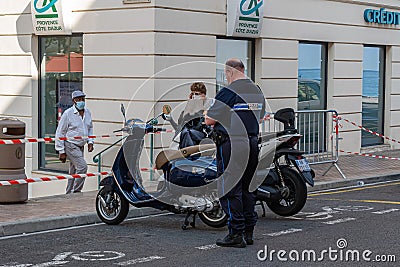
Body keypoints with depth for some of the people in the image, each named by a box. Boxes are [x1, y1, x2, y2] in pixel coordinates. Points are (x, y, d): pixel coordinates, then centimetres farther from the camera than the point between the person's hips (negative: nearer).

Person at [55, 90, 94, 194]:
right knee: (82, 166, -18)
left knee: (74, 172, 10)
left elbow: (90, 128, 25)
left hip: (80, 146, 7)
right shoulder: (68, 114, -11)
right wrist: (61, 151, -10)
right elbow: (60, 133, -8)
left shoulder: (87, 112, 8)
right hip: (70, 145, -7)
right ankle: (76, 191, -9)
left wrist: (90, 142, 9)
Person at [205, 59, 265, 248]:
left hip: (231, 144, -7)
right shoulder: (257, 91, 12)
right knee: (247, 188, 13)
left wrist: (208, 115, 11)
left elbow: (209, 121, -12)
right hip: (252, 143, 7)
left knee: (230, 189, -2)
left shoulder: (228, 92, -12)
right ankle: (248, 232, 16)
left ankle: (236, 234, -3)